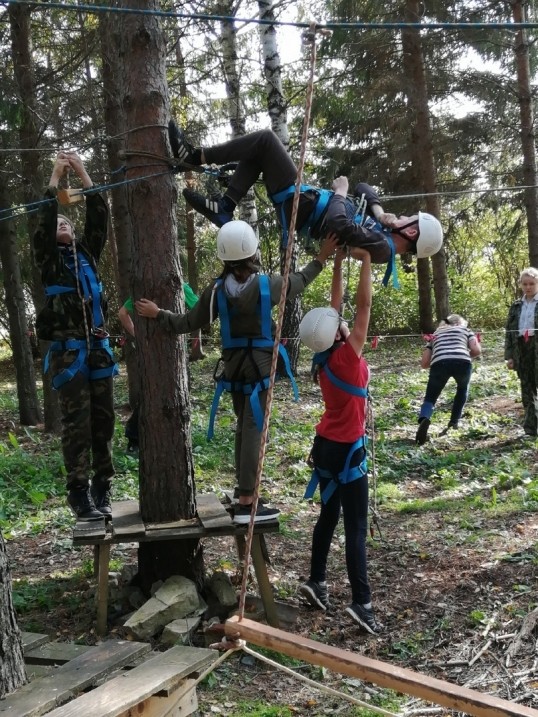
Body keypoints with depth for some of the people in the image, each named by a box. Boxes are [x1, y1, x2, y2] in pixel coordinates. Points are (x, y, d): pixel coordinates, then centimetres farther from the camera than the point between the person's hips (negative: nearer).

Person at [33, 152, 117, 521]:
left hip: (98, 347, 4)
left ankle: (102, 488, 12)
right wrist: (56, 177, -4)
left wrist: (83, 174, 4)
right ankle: (79, 493, 1)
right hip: (68, 350, -4)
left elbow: (100, 217, 7)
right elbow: (44, 221, -7)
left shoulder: (87, 253, 16)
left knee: (104, 419, 4)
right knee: (76, 423, -5)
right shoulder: (48, 258, 7)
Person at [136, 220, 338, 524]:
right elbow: (299, 281, 8)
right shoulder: (267, 285, -10)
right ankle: (246, 503, -8)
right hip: (260, 366, -4)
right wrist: (322, 258, 20)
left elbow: (189, 323, -1)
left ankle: (245, 491, 26)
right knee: (254, 429, -6)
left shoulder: (217, 290, -3)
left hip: (233, 366, 5)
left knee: (244, 427, 18)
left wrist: (158, 314, 11)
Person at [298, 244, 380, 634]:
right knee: (356, 526, -4)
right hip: (347, 451, -8)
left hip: (326, 446, 8)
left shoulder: (325, 356, -1)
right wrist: (366, 259, -15)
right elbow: (364, 304, -21)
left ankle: (316, 581, 25)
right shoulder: (347, 356, -21)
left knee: (329, 516, 18)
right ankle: (362, 602, -1)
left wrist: (339, 260, 8)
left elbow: (336, 304, 6)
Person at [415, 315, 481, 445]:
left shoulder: (435, 334, 33)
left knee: (430, 398, 11)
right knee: (463, 388, 32)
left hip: (439, 363, 0)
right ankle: (454, 422, 28)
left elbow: (424, 363, 23)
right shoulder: (465, 330, 32)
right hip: (462, 363, 0)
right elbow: (477, 350, 15)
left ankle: (424, 419, -22)